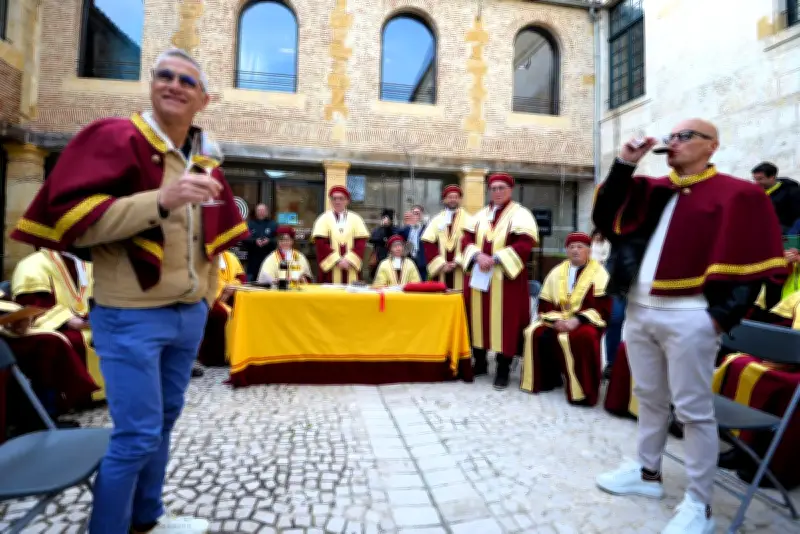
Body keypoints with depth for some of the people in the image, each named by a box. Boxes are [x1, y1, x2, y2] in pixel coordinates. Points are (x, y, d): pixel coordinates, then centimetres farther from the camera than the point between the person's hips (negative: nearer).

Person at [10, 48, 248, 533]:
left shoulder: (203, 160, 12)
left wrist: (209, 292, 15)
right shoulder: (115, 139, -8)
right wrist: (159, 201, -29)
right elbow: (68, 217, -18)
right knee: (137, 433, 0)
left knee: (164, 422, 18)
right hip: (131, 317, -6)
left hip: (190, 316, 7)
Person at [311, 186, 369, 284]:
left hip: (351, 270, 1)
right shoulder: (323, 219, 5)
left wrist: (349, 260, -12)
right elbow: (321, 244, -4)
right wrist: (337, 260, -13)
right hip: (330, 269, -1)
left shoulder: (355, 219, 9)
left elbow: (361, 243, 1)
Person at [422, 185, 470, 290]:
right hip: (439, 271, 2)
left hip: (460, 270, -2)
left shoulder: (468, 220, 6)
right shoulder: (436, 220, 11)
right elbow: (428, 244, 2)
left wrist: (457, 262, -14)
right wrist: (441, 264, -9)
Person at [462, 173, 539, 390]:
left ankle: (503, 370, 7)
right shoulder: (481, 215, 14)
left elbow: (525, 244, -13)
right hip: (479, 275, 5)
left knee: (505, 321, -3)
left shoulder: (520, 214, -1)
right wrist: (478, 256, -14)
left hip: (507, 277, -5)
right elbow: (467, 239, 7)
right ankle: (480, 362, 22)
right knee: (479, 317, 8)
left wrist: (495, 259, -20)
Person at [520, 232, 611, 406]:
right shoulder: (557, 272, 12)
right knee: (536, 333, -21)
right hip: (558, 321, 5)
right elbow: (545, 303, 7)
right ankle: (548, 378, -3)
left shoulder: (599, 273, -2)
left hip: (586, 322, -4)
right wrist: (556, 320, -12)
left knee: (583, 337, -36)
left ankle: (583, 390, -20)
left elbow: (603, 308, -11)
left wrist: (578, 320, -23)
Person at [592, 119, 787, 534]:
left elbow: (750, 260, -6)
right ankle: (648, 473, 33)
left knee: (693, 410, 3)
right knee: (649, 398, 17)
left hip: (688, 317, -6)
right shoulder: (652, 190, 15)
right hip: (639, 310, 6)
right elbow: (605, 218, 6)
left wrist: (722, 314, -12)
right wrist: (624, 165, 0)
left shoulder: (734, 194, -1)